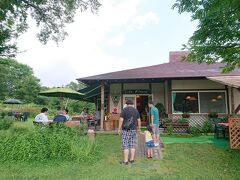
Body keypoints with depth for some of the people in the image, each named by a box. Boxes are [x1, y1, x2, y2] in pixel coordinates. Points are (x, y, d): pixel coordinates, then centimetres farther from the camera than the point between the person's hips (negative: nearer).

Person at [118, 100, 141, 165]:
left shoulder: (124, 110, -8)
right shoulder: (136, 110, 6)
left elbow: (121, 120, -13)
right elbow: (139, 120, 8)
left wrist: (119, 129, -6)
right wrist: (139, 128, 18)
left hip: (126, 130, -4)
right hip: (133, 130, 5)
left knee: (125, 146, -1)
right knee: (132, 145, 11)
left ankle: (125, 161, 2)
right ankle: (132, 159, 17)